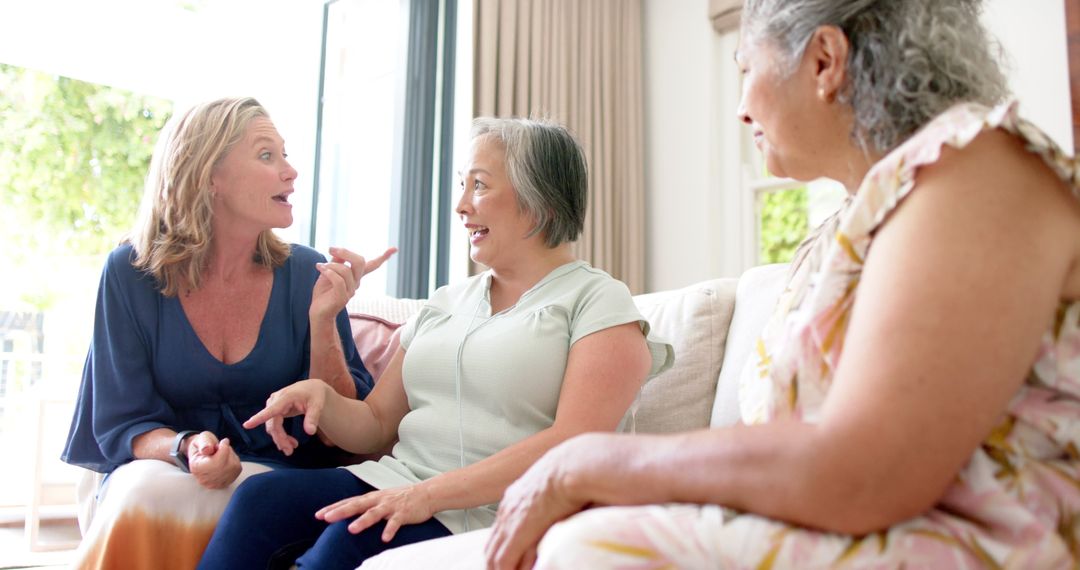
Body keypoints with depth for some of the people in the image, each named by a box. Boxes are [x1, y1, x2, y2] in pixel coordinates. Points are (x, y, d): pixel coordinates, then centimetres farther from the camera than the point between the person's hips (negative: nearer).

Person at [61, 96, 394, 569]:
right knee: (143, 493, -32)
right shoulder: (130, 274, -4)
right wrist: (186, 448, -24)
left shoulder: (306, 274, -4)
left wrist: (323, 321, -19)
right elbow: (121, 424, -2)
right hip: (163, 472, 2)